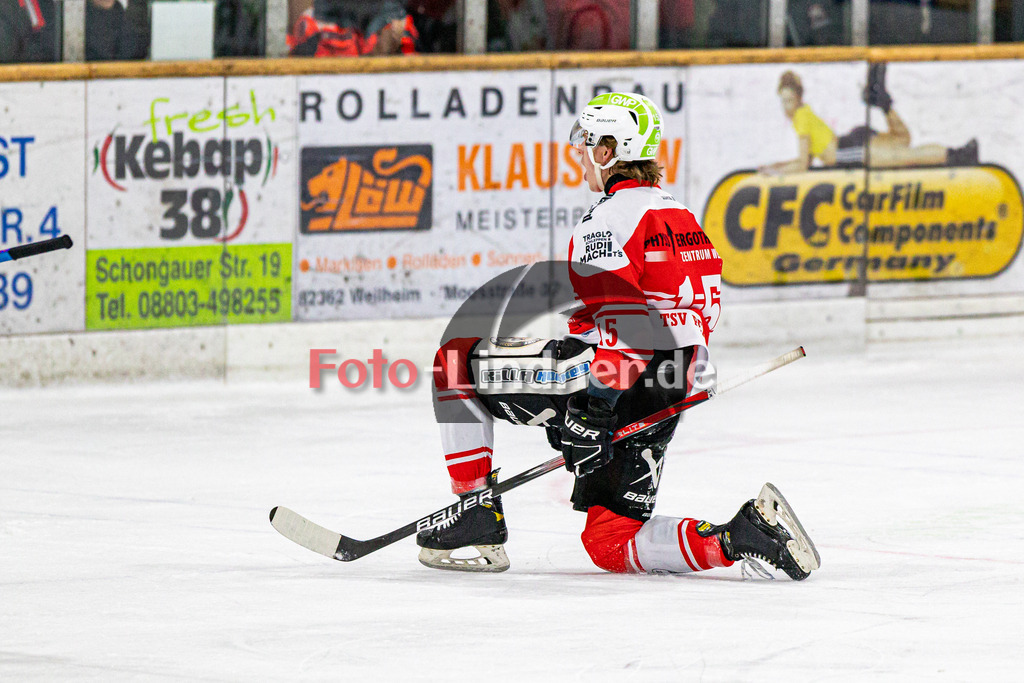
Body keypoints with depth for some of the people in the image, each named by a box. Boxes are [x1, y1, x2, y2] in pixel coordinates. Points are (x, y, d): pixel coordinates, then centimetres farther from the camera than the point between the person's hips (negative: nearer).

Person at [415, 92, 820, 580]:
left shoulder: (611, 217, -9)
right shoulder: (680, 216, 20)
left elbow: (620, 319, -20)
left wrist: (593, 409, -24)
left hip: (615, 386, -9)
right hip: (673, 390, 9)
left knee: (458, 361, 5)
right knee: (608, 541, 11)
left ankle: (479, 524, 1)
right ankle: (739, 538, -11)